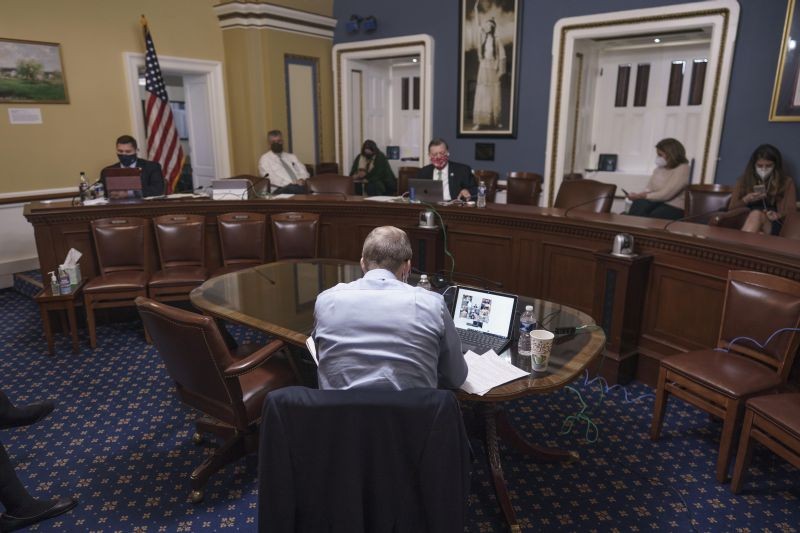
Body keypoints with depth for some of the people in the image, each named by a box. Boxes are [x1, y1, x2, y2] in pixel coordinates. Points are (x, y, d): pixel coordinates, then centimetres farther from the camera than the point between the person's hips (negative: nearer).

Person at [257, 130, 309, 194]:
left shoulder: (291, 156, 27)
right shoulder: (264, 159, 11)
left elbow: (303, 172, 20)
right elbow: (269, 178, -3)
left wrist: (302, 180, -6)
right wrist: (290, 184, -16)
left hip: (299, 186, 5)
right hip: (282, 190, -5)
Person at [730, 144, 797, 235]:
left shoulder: (786, 182, 16)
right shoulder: (744, 180, 17)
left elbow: (791, 211, 6)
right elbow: (731, 208, 13)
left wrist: (778, 215, -16)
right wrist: (745, 200, -6)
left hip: (773, 225, -1)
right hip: (745, 222, 1)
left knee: (756, 214, -35)